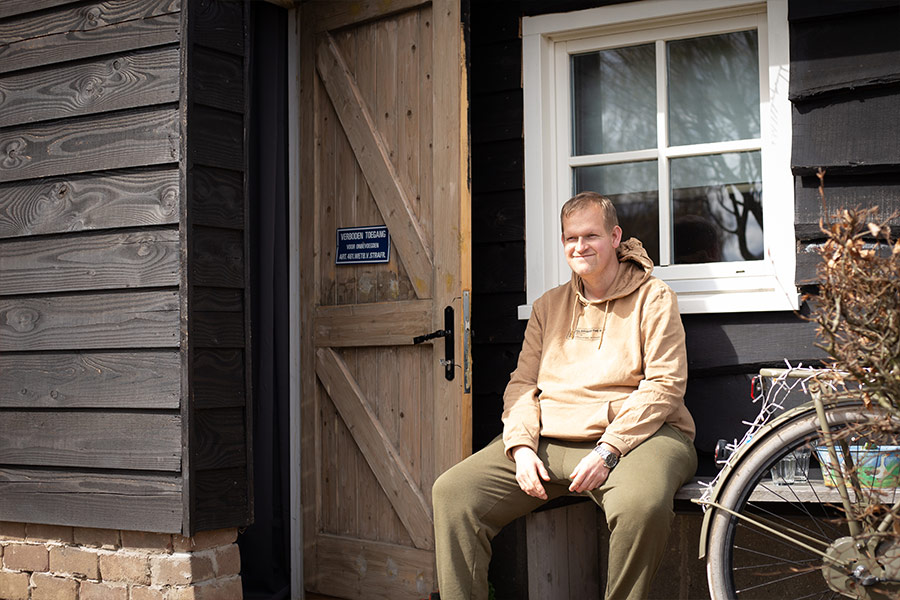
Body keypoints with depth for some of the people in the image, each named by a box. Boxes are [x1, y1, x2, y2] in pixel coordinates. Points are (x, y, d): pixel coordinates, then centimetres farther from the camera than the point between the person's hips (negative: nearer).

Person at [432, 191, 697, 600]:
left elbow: (665, 385, -6)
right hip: (548, 441, 5)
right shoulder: (548, 306, 20)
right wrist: (522, 446, -6)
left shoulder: (653, 297, 4)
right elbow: (522, 384, 14)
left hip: (635, 434, -4)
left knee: (642, 505, -38)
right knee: (452, 492, -13)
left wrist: (608, 451, -16)